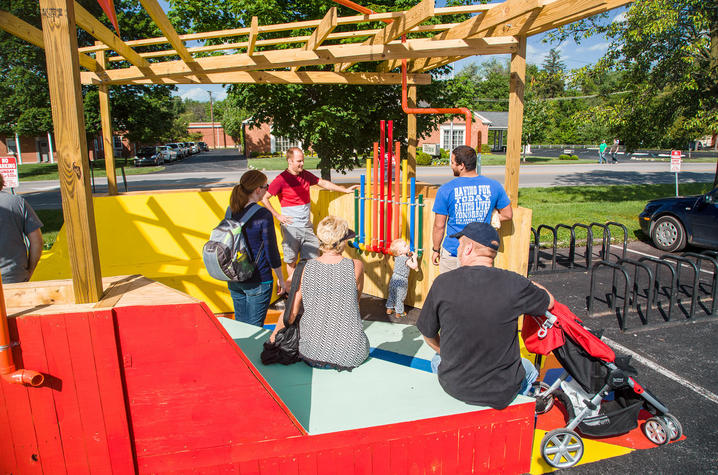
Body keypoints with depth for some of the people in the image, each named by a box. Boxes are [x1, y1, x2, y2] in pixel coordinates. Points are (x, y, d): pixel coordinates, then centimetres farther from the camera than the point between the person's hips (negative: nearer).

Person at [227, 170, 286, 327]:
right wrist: (280, 279, -2)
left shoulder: (231, 210, 1)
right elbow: (271, 250, -14)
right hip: (257, 281, -6)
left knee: (239, 323, 21)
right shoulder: (263, 215, -19)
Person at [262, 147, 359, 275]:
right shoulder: (281, 179, -11)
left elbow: (323, 183, 19)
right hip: (291, 228, -5)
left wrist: (345, 190, 17)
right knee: (291, 261, 6)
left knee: (313, 258, 6)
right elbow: (264, 198, -9)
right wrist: (277, 216, -11)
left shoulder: (306, 175, 6)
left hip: (307, 226, 5)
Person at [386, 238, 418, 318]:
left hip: (394, 278, 7)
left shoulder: (396, 257, 3)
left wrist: (409, 255, 14)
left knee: (391, 295, 20)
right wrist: (414, 258, -9)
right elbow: (414, 267, -21)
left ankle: (389, 309, 32)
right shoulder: (407, 259, -19)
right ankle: (399, 313, 18)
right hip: (402, 280, -7)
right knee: (400, 297, 7)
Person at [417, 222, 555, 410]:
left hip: (453, 386, 1)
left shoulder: (443, 283, -15)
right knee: (529, 368, 33)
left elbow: (428, 334, -2)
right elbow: (549, 302, 3)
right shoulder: (514, 284, -18)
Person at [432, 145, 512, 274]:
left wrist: (436, 250, 6)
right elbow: (507, 215, 7)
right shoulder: (494, 186, -3)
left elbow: (439, 226, -7)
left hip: (453, 252, -2)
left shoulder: (445, 190, -12)